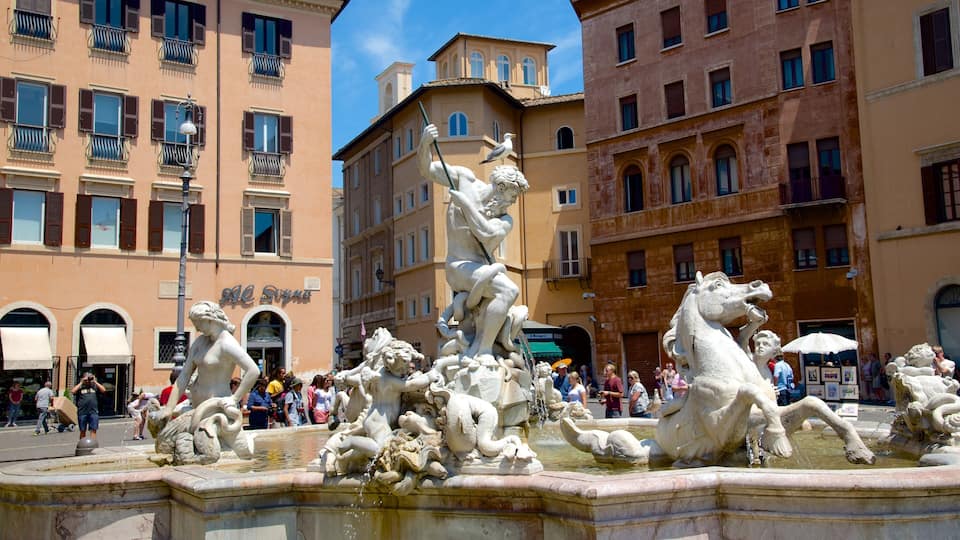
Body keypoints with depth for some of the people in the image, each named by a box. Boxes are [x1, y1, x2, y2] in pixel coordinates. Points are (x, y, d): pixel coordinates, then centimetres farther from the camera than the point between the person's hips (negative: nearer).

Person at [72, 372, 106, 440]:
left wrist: (95, 381, -1)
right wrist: (81, 383, -1)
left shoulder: (95, 386, 11)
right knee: (82, 431, 10)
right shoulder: (80, 387, 10)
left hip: (93, 412, -1)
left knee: (93, 430, -6)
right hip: (82, 412, 1)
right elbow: (73, 392, -6)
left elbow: (103, 390, -2)